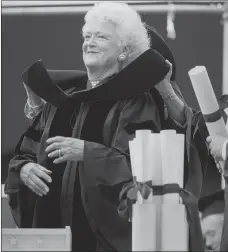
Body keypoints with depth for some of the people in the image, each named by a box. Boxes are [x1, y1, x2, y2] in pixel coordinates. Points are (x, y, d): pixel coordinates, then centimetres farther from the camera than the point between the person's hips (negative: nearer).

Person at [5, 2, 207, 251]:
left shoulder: (139, 103, -5)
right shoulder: (62, 97, 11)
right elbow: (25, 153, 14)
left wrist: (88, 153, -23)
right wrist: (24, 169, -7)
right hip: (51, 225, 5)